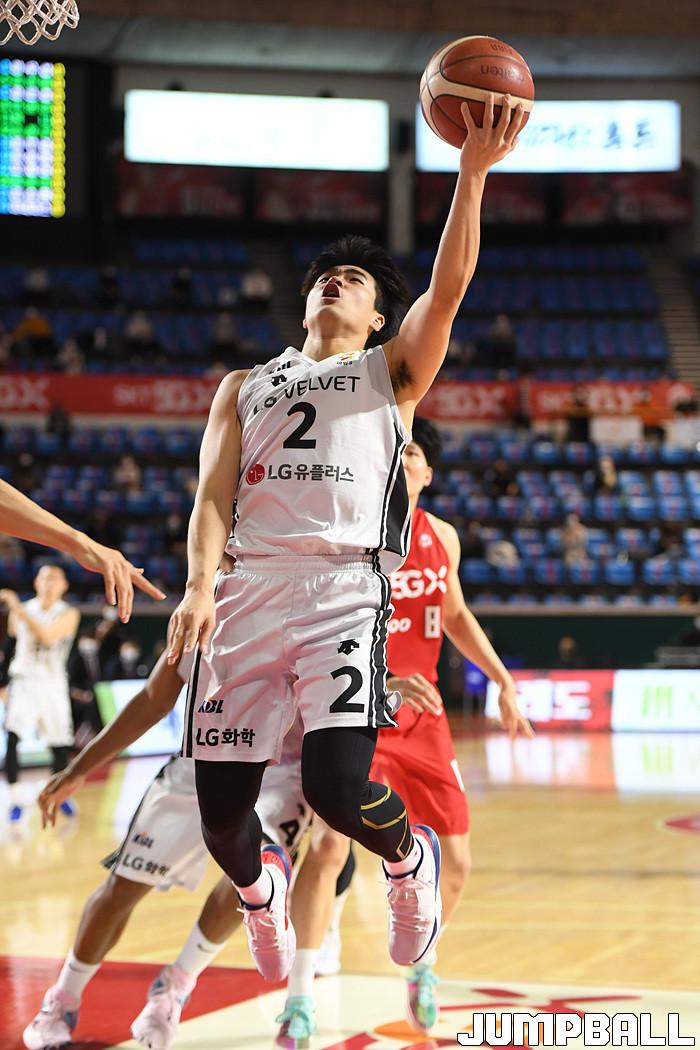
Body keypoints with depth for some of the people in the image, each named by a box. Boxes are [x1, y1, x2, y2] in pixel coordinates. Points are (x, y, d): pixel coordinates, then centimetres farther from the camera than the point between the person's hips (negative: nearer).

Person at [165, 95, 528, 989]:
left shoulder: (392, 370, 18)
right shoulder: (245, 387, 24)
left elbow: (449, 286, 0)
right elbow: (213, 496, 11)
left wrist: (471, 172, -12)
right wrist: (199, 587, -9)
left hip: (345, 592, -3)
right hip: (248, 591, 3)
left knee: (337, 788, -21)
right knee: (220, 807, -1)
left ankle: (411, 858, 14)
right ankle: (259, 885, 36)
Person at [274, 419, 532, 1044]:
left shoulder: (442, 537, 3)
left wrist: (503, 681, 15)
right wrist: (379, 683, -37)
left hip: (422, 715, 5)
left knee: (456, 860, 6)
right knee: (331, 843, -22)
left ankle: (423, 967, 33)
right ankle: (300, 998, -11)